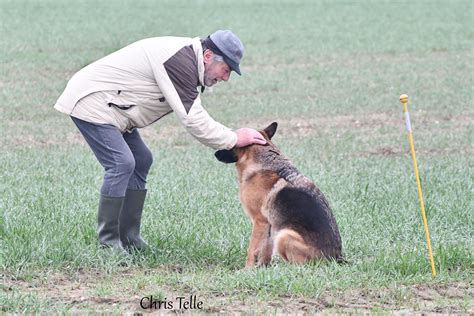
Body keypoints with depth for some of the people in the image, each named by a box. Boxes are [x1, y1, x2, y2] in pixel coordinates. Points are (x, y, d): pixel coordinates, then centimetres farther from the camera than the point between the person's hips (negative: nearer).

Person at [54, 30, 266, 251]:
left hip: (111, 107, 11)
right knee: (121, 163, -18)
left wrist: (228, 138, 1)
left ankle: (129, 238, 14)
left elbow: (193, 114, 14)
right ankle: (108, 244, -13)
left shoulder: (188, 59, 9)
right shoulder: (180, 61, -25)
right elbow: (192, 120, -28)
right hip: (91, 103, -11)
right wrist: (234, 139, -20)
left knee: (141, 160, 12)